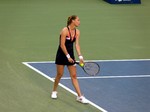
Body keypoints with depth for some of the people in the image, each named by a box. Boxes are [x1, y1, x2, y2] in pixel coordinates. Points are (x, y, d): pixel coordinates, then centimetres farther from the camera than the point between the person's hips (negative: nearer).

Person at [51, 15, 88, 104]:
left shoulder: (77, 32, 0)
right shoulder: (65, 30, -18)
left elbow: (77, 45, -4)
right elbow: (62, 45, -18)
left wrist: (80, 56, -15)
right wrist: (68, 56, -18)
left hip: (70, 55, 5)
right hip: (62, 55, -5)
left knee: (74, 76, 2)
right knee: (60, 74, 5)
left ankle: (80, 96, -1)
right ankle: (54, 91, 29)